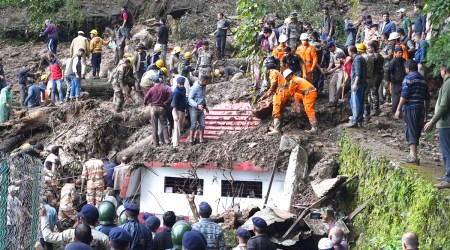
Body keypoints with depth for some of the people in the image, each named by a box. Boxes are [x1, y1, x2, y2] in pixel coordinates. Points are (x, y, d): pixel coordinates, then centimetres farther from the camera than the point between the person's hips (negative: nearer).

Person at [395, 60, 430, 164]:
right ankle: (412, 154, 19)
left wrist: (398, 109, -11)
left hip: (410, 108, -7)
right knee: (416, 131, 13)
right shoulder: (423, 79, 16)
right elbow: (427, 98, 17)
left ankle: (413, 156, -13)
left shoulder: (408, 78, -7)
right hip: (420, 108, 7)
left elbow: (404, 95, -14)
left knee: (411, 131, -7)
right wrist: (425, 111, 24)